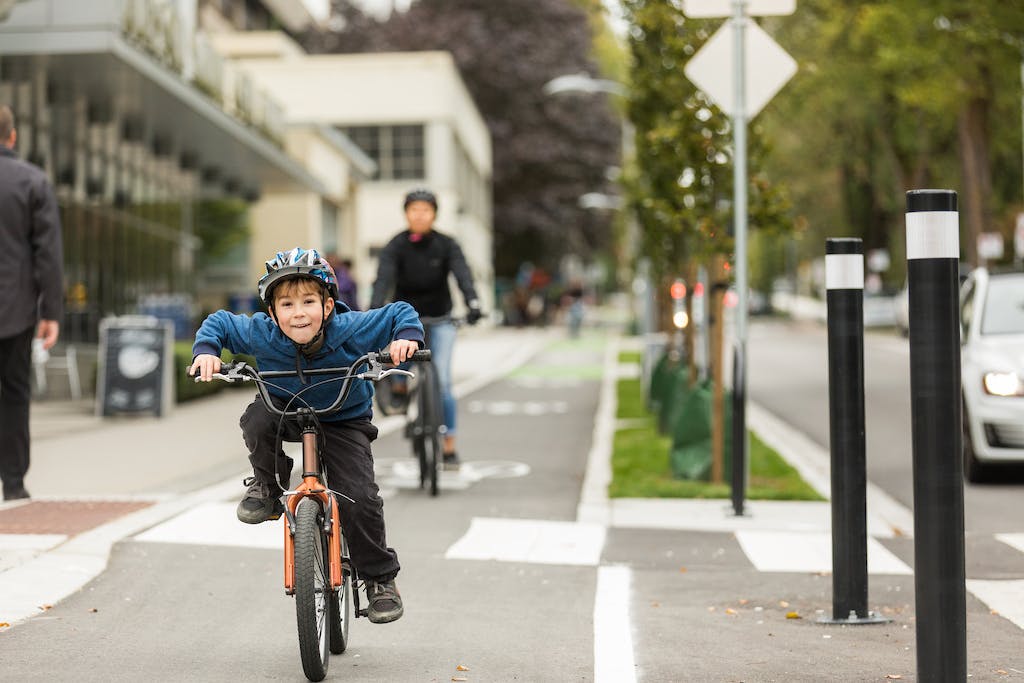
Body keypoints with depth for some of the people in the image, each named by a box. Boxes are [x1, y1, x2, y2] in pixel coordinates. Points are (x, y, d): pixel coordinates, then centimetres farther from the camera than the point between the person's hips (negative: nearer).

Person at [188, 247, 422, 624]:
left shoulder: (351, 329, -26)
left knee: (360, 499, -15)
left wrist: (406, 338, -32)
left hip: (343, 421, -2)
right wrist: (205, 350, -23)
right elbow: (219, 322, -6)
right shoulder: (261, 333, -23)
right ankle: (268, 487, -5)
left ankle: (381, 579, 4)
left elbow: (400, 313, -14)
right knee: (257, 417, -34)